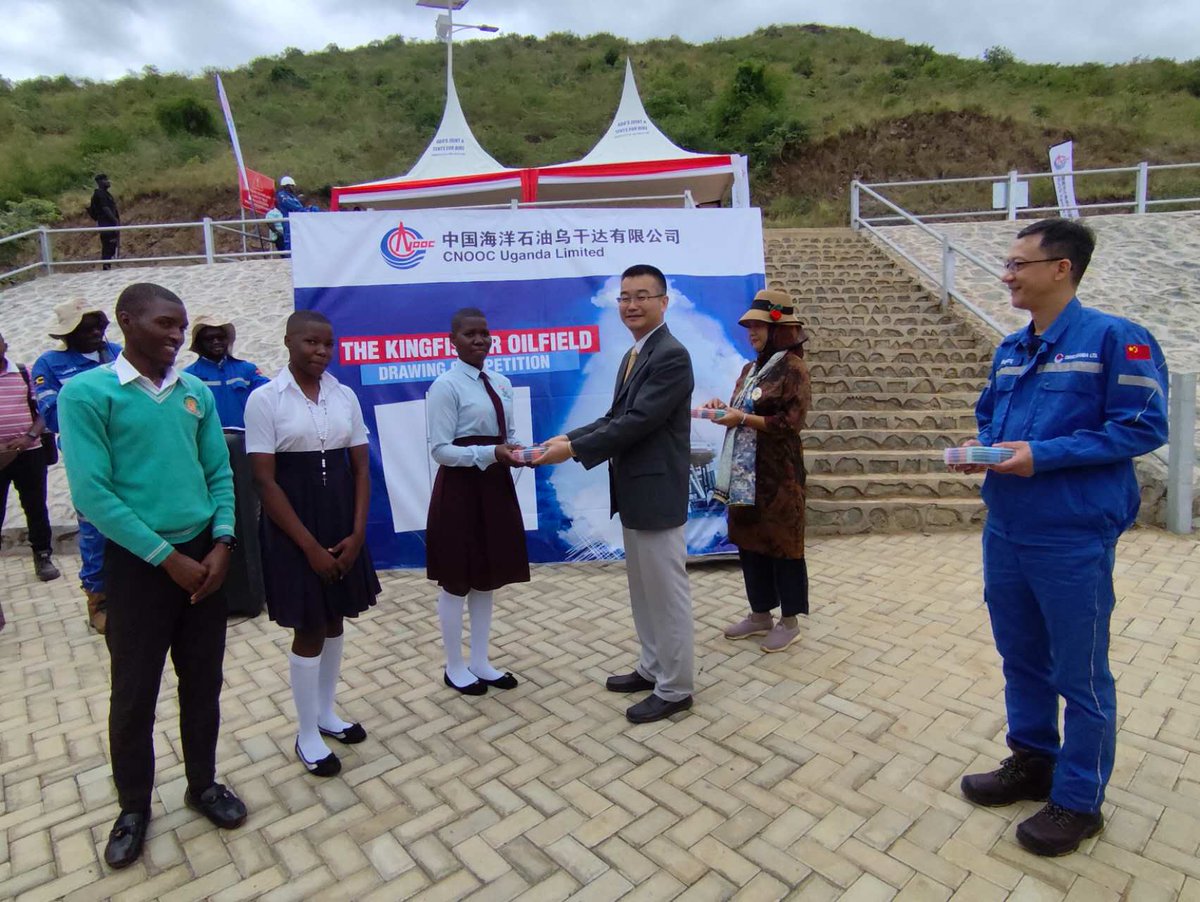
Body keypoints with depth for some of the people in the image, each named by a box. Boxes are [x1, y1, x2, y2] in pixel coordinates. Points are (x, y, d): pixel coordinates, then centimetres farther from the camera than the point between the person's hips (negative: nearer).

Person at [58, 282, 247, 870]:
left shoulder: (197, 393, 4)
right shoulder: (86, 393, -9)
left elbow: (220, 473, 5)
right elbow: (92, 493, -14)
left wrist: (222, 544, -9)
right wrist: (166, 558, -14)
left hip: (203, 555, 4)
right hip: (137, 563, -4)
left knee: (203, 682, 14)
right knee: (134, 693, 9)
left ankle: (202, 784, 34)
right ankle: (134, 807, 30)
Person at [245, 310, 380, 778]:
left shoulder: (345, 396, 2)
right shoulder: (265, 400, -10)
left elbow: (361, 468, 3)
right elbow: (265, 481, -13)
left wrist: (356, 533, -7)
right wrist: (310, 545, -15)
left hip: (342, 520, 5)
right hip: (292, 524, -4)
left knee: (335, 620, 15)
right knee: (309, 628, 4)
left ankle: (326, 713, 35)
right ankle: (307, 734, 22)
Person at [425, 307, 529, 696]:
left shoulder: (501, 383, 10)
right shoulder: (445, 386, -12)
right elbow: (440, 449, -16)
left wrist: (516, 452, -8)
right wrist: (492, 453, -25)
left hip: (494, 486, 7)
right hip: (460, 489, -7)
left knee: (487, 577, 15)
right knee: (457, 581, 6)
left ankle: (480, 662, 30)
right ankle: (455, 667, 23)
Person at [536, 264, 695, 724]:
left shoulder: (671, 356, -17)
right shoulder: (633, 355, 14)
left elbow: (638, 422, -24)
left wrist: (573, 450, -21)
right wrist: (570, 436, 0)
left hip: (655, 493, -10)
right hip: (633, 492, 10)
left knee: (667, 592, 3)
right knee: (643, 590, 20)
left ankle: (674, 689, 18)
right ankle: (653, 668, 36)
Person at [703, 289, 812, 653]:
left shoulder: (793, 368, -11)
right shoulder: (751, 368, 12)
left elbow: (790, 423, -17)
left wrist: (743, 419, -22)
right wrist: (723, 409, -2)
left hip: (778, 472, -8)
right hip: (745, 470, 8)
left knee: (782, 542, 3)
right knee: (748, 540, 13)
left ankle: (789, 620, 18)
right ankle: (760, 614, 28)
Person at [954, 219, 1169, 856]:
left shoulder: (1113, 338, -11)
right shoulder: (1010, 350, 11)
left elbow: (1143, 426, -15)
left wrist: (1042, 454, -21)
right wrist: (981, 447, -1)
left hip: (1074, 539, -7)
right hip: (1006, 532, 7)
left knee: (1079, 673, 7)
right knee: (1021, 656, 19)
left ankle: (1078, 801, 24)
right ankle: (1032, 763, 38)